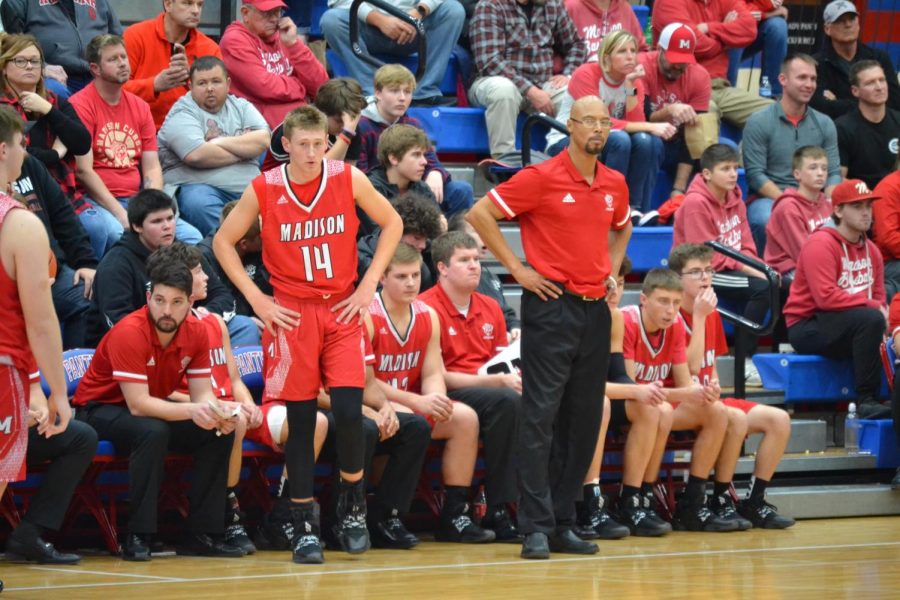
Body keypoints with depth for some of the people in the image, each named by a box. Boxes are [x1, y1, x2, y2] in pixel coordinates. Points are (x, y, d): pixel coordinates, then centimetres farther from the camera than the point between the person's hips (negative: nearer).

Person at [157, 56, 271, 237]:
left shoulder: (241, 107, 19)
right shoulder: (182, 113, 2)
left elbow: (263, 140, 0)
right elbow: (196, 155, -17)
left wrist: (221, 143, -7)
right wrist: (243, 151, -3)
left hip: (247, 187, 4)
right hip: (196, 186, -4)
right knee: (200, 205, -39)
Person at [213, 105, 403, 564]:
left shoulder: (348, 179, -4)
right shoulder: (263, 190, -6)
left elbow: (391, 223, 8)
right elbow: (223, 241, 4)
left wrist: (368, 284, 2)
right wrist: (256, 299, -2)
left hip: (342, 310, 1)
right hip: (290, 313, 0)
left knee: (349, 410, -11)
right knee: (300, 420, 0)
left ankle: (352, 507, 11)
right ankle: (305, 524, 9)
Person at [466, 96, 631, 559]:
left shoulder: (615, 184, 10)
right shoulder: (542, 178, -8)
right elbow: (480, 214, -8)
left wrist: (612, 269, 15)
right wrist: (517, 268, -8)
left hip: (595, 309, 6)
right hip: (552, 305, -6)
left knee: (584, 422, 7)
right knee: (541, 418, -8)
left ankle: (563, 524, 13)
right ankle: (536, 528, -7)